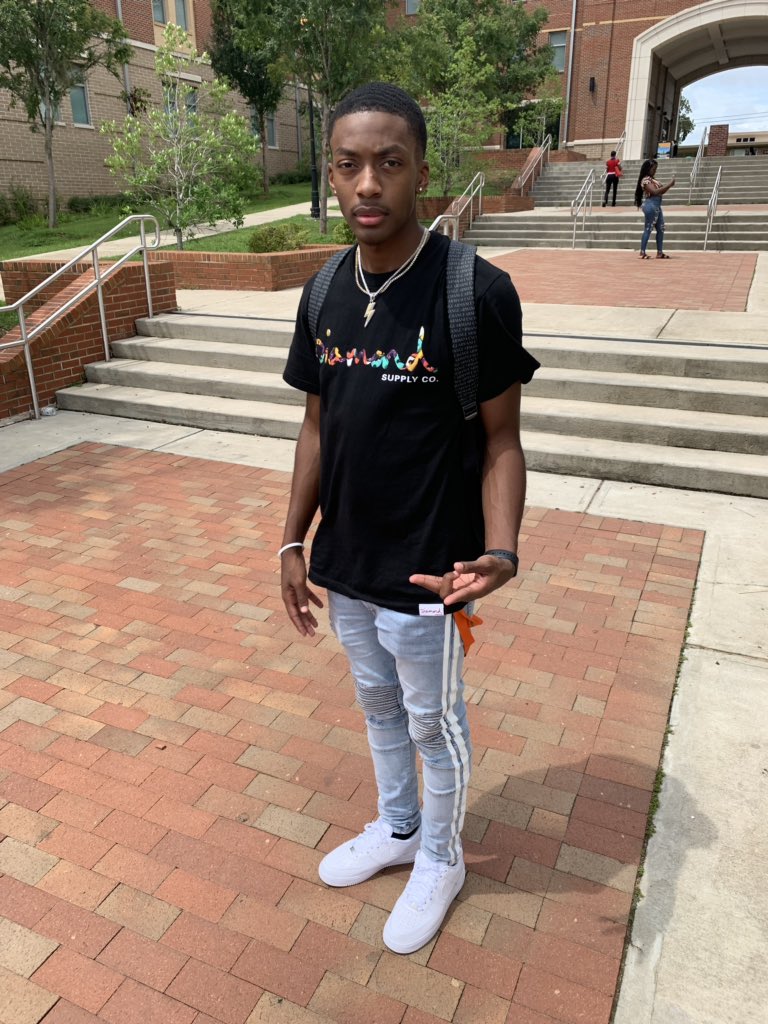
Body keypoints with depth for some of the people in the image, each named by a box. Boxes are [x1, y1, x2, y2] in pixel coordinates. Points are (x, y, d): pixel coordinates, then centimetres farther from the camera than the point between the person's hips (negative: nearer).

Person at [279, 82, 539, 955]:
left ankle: (440, 859, 43)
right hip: (345, 561, 6)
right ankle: (396, 827, 51)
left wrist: (499, 551, -27)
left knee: (433, 725, 15)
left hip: (424, 572, -5)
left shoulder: (476, 292, -17)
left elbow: (500, 440, -13)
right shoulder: (325, 295, 1)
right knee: (377, 704, 25)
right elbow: (317, 426, 8)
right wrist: (293, 541, 8)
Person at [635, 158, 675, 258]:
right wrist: (668, 185, -16)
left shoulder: (651, 179, 18)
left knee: (660, 229, 8)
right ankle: (642, 252, -1)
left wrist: (668, 185, 5)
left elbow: (660, 191, 20)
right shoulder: (646, 180, -11)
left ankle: (660, 252, 10)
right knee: (648, 229, -6)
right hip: (651, 205, -10)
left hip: (657, 206, 10)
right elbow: (655, 192, -21)